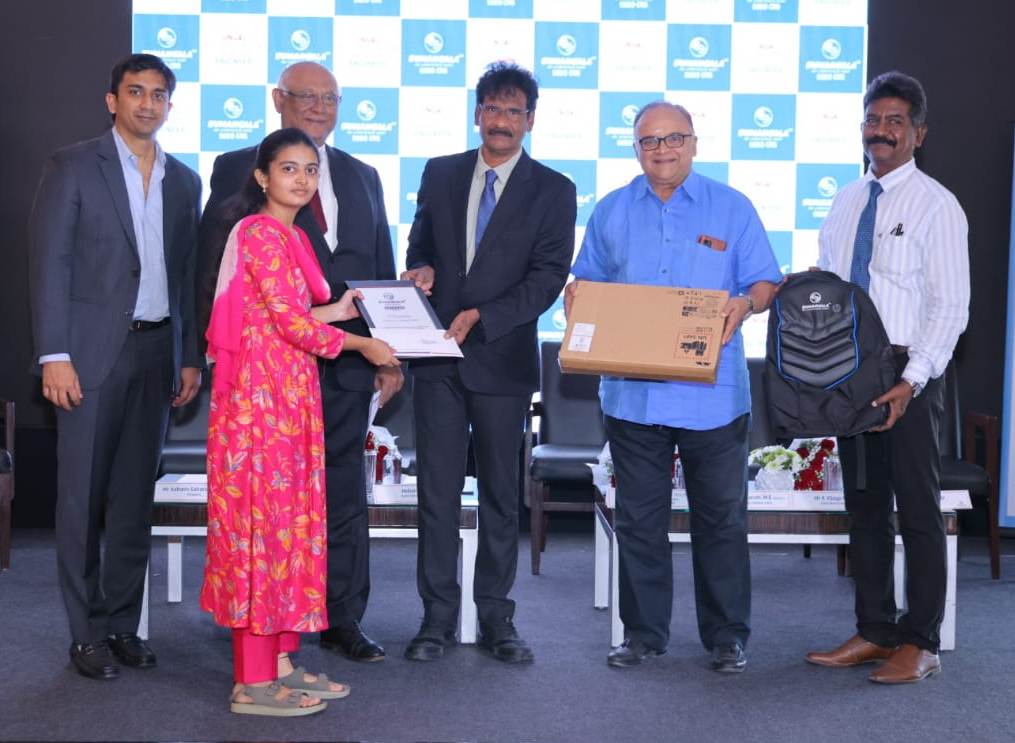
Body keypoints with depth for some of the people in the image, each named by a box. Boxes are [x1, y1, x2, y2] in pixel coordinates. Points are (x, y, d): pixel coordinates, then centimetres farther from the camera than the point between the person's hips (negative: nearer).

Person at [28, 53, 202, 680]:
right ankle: (87, 634, 9)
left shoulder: (184, 181, 13)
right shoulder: (73, 167, 0)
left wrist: (191, 357, 9)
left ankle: (123, 624, 17)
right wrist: (54, 355, -12)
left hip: (157, 352, 4)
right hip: (94, 350, -4)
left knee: (136, 496, 8)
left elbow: (188, 273, 14)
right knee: (84, 495, 1)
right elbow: (50, 263, -5)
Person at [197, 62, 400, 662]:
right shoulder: (237, 170, 3)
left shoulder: (362, 177, 16)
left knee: (345, 494, 8)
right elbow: (215, 268, 0)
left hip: (347, 362, 4)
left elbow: (383, 270, 17)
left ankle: (343, 620, 18)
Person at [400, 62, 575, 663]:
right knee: (438, 490, 3)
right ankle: (439, 617, 11)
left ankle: (496, 617, 16)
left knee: (501, 493, 7)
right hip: (439, 357, 2)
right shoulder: (440, 174, 10)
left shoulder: (553, 190, 1)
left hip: (502, 357, -2)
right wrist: (421, 271, -4)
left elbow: (549, 277, -6)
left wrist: (480, 315, -15)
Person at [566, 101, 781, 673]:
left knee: (722, 518, 4)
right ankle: (644, 632, 21)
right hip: (632, 392, 2)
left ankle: (727, 636, 17)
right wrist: (576, 294, -6)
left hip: (713, 394, -2)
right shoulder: (612, 212, 10)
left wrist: (746, 304, -17)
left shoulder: (731, 208, 3)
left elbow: (767, 283, 4)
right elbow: (588, 281, 16)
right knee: (639, 519, 9)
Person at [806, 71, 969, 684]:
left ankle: (920, 644, 10)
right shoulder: (847, 202, 12)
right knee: (864, 505, 12)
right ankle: (874, 632, 22)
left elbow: (951, 307, -12)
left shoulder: (936, 206, -7)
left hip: (909, 373, -6)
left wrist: (911, 382, -21)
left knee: (919, 508, 1)